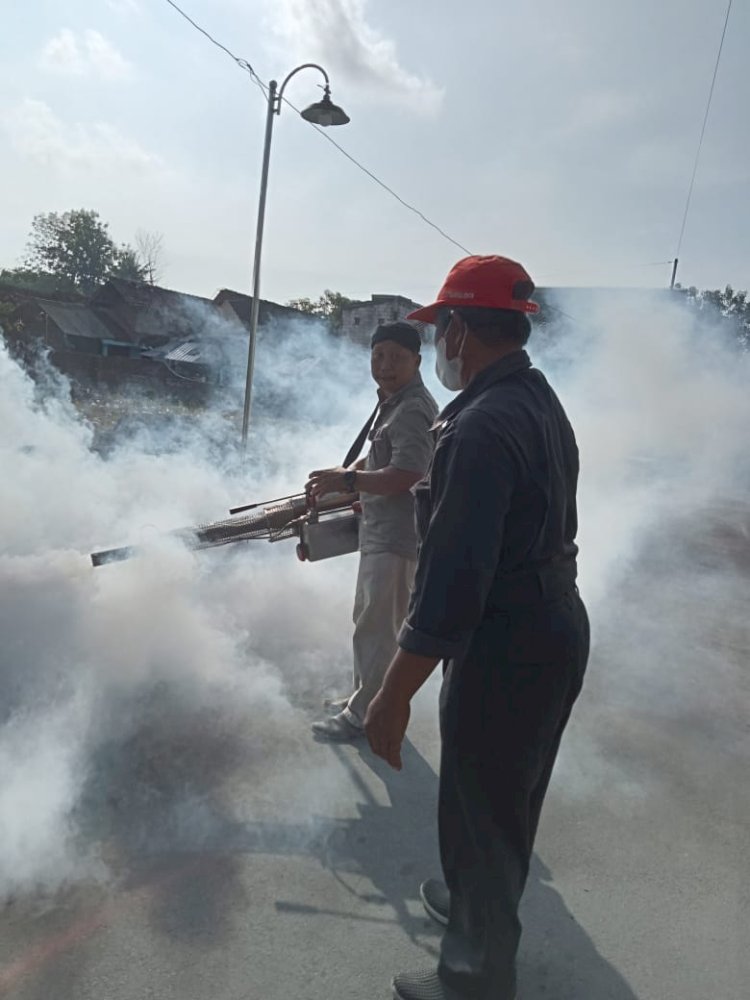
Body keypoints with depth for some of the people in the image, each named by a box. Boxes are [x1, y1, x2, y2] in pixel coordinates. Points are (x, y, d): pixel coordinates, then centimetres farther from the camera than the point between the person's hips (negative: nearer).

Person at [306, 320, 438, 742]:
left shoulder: (414, 410, -20)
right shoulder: (391, 401, 13)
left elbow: (404, 476, -28)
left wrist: (345, 480, -21)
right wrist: (346, 475, 7)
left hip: (398, 536, -11)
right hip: (381, 529, 11)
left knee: (377, 627, 0)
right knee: (369, 620, 21)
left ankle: (363, 716, 15)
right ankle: (365, 697, 37)